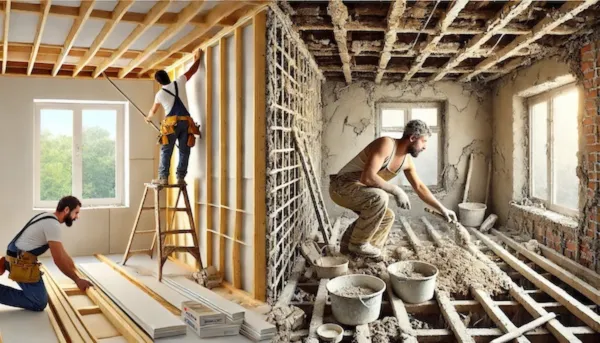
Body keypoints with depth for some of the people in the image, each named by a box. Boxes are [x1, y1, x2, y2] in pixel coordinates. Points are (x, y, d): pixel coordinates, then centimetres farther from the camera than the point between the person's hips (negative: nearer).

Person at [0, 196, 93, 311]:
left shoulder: (48, 218, 13)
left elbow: (62, 252, 19)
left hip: (18, 259, 10)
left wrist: (76, 272, 21)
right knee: (39, 303, -6)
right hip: (22, 263, -10)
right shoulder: (53, 224, -20)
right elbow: (59, 259, -21)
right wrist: (77, 280, -12)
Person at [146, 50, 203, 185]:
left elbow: (153, 111, 26)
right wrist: (198, 58, 29)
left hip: (172, 123, -1)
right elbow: (192, 71, 15)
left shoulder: (159, 94, 9)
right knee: (184, 151, 3)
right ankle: (180, 178, 1)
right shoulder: (177, 84, 8)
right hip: (186, 122, 1)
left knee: (166, 151, 4)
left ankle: (163, 178, 0)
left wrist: (148, 118, 47)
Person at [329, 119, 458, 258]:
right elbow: (367, 177, -32)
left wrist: (442, 209, 17)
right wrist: (396, 190, -25)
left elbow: (420, 187, 17)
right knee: (380, 197, -31)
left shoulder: (407, 160, 5)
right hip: (341, 186, -10)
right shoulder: (386, 144, -23)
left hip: (357, 190, 10)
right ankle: (358, 243, -14)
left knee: (387, 216, 12)